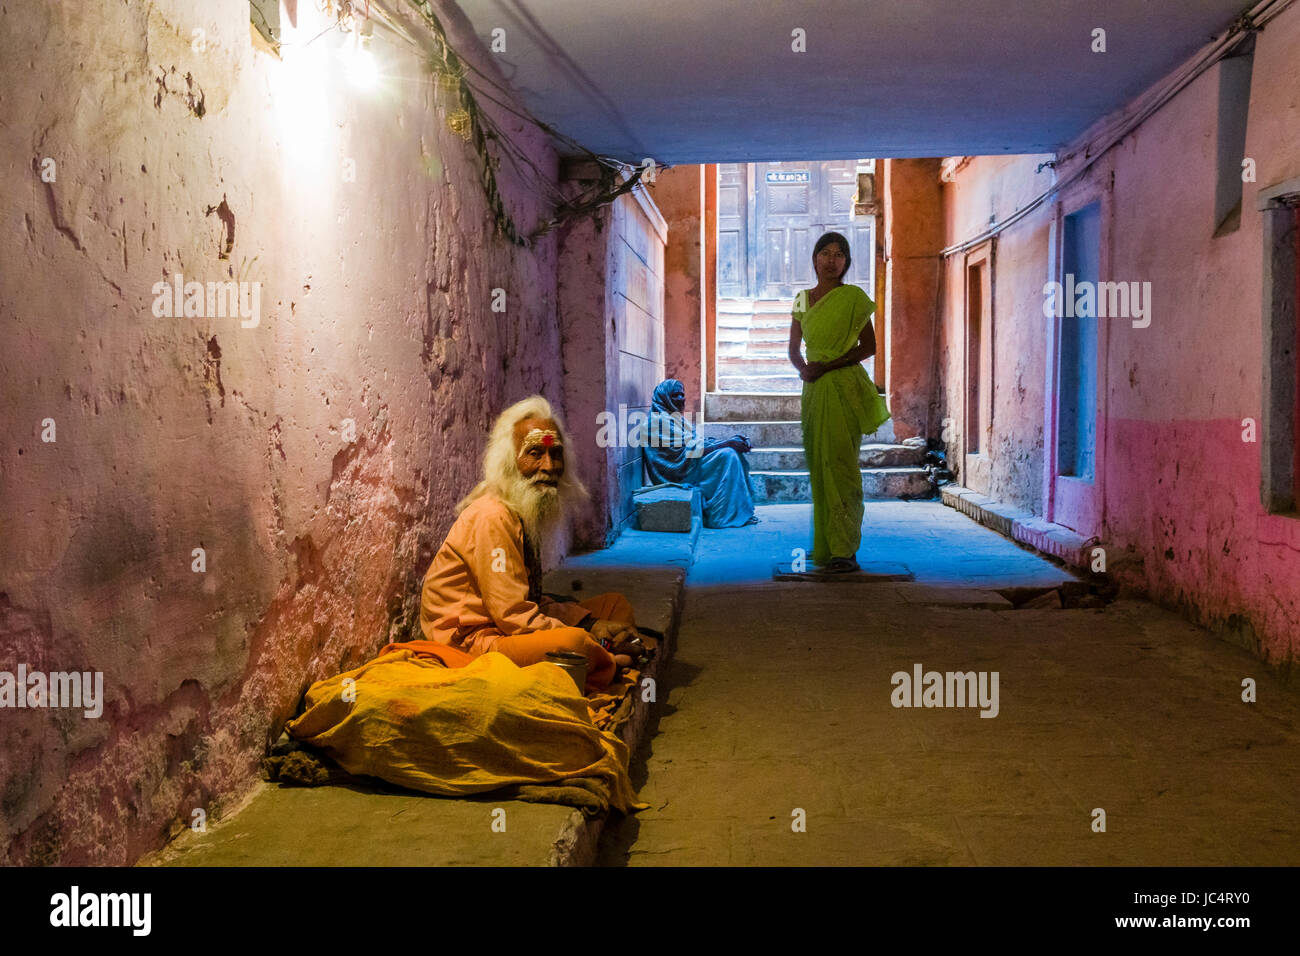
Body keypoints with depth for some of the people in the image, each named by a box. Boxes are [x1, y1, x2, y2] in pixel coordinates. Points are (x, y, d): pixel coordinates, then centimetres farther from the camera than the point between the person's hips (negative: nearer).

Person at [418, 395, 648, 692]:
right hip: (471, 642, -11)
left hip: (509, 629, 11)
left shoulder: (525, 512, 12)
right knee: (572, 642, -35)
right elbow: (513, 617, -22)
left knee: (616, 604, 15)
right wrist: (595, 638, -16)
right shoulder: (493, 517, -19)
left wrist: (590, 623, -1)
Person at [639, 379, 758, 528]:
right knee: (726, 455, -19)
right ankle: (725, 516, -20)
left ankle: (742, 511, 0)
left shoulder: (676, 417, 18)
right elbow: (688, 448, -18)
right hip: (676, 473, -10)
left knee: (735, 452, 3)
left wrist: (732, 441, 0)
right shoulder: (660, 419, -14)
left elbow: (695, 442, 13)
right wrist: (727, 443, -15)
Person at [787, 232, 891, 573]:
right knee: (818, 466, 5)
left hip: (845, 387, -5)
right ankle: (825, 548, 12)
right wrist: (803, 368, -6)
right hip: (813, 391, 5)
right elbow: (793, 349, 17)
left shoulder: (854, 297, -1)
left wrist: (826, 366, -13)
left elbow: (869, 347, -5)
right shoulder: (802, 299, 14)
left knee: (840, 462, -11)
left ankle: (845, 550, -10)